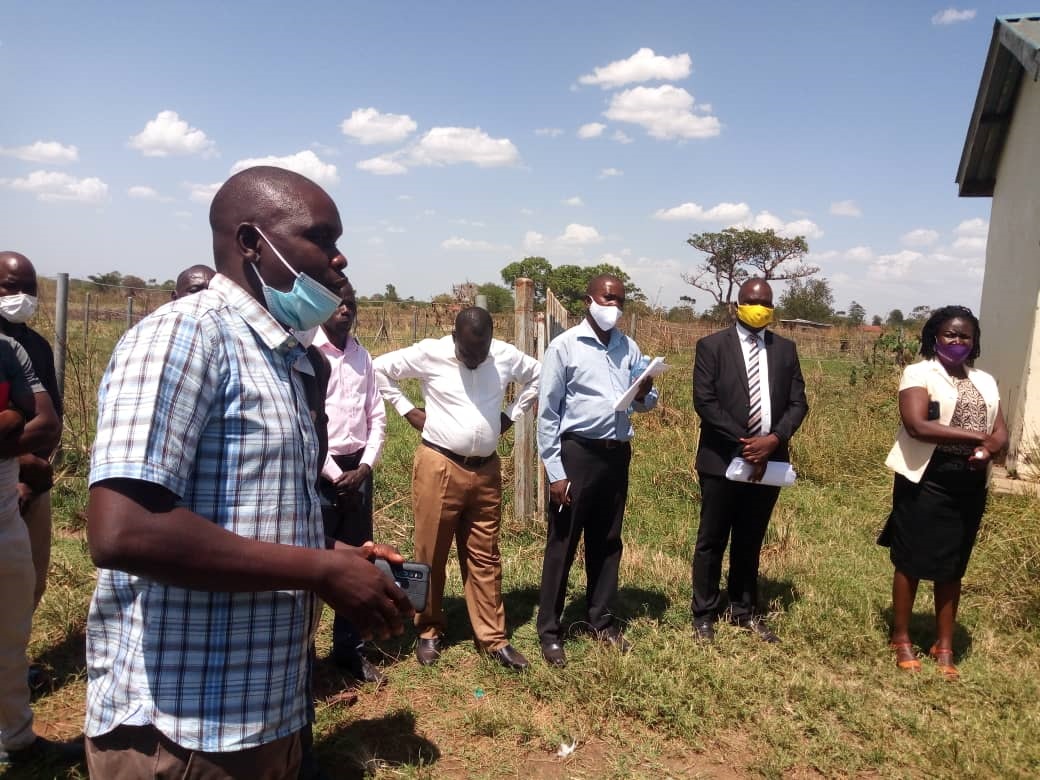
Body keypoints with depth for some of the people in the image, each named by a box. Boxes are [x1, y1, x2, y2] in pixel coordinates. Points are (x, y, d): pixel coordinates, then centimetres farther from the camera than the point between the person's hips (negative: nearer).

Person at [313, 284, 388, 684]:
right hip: (320, 471, -6)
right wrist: (335, 475, -13)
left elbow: (376, 416, 10)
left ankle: (349, 648, 26)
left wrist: (365, 466, -3)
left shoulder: (362, 355, 9)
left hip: (358, 469, 6)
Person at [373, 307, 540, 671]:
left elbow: (537, 376, 19)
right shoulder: (429, 353, -8)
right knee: (430, 554, 6)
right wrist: (408, 411, -3)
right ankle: (428, 632, 24)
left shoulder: (506, 355, 0)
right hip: (439, 467, -3)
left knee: (484, 557, 10)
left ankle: (493, 638, 19)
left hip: (486, 470, 3)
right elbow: (379, 368, 1)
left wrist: (512, 414, 9)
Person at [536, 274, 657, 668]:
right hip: (576, 453, -5)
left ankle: (602, 620, 31)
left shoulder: (629, 348, 7)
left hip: (617, 454, 5)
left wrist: (645, 395, -11)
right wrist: (555, 472, -12)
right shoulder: (564, 346, -7)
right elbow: (547, 412, -8)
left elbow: (645, 402, 15)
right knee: (562, 545, 4)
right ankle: (549, 631, 15)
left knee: (607, 542, 16)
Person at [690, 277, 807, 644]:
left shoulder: (785, 349, 9)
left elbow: (798, 402, 5)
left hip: (769, 461, 4)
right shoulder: (712, 346, -3)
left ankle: (744, 612, 29)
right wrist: (743, 444, -16)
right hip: (723, 461, -3)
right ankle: (704, 615, 19)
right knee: (711, 542, 7)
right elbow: (704, 401, -11)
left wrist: (774, 439, -13)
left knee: (750, 542, 16)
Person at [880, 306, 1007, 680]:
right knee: (911, 562, 4)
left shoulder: (985, 382, 12)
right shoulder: (918, 373, -6)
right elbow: (917, 425, -20)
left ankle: (944, 647, 23)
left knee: (952, 567, 12)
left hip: (969, 485, 5)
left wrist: (988, 450, -16)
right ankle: (901, 639, 19)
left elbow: (1001, 434, 7)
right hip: (925, 481, -5)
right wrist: (977, 436, -21)